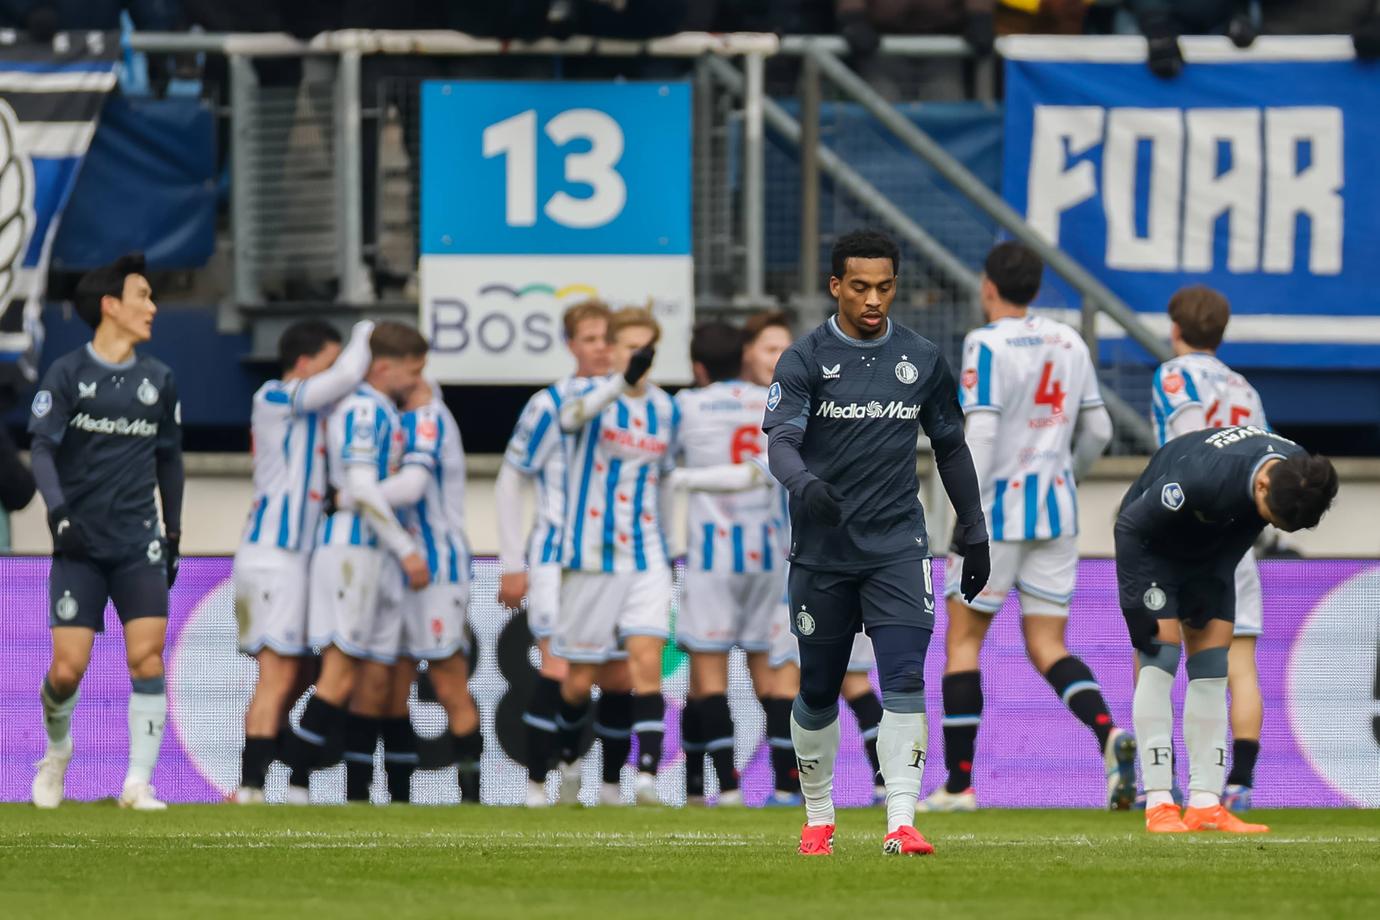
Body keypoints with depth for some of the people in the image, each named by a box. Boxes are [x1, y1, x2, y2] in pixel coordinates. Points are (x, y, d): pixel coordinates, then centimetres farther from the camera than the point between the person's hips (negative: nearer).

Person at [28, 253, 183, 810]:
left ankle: (139, 783, -8)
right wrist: (59, 513, -21)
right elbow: (42, 449, -6)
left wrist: (173, 535, 17)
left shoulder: (158, 379, 9)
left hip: (139, 544, 2)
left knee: (148, 655, -13)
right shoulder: (67, 375, -2)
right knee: (68, 668, -5)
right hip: (80, 544, -2)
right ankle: (57, 749, 26)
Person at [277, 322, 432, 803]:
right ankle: (296, 780, -17)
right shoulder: (364, 409, -8)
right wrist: (407, 550, -14)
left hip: (378, 556, 10)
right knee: (342, 673, -15)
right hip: (351, 547, -10)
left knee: (375, 682, 5)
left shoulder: (384, 412, 21)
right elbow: (362, 488, -17)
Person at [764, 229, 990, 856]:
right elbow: (780, 440, -16)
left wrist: (974, 534, 17)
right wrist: (805, 483, -37)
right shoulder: (804, 360, -3)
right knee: (818, 692, 8)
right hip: (821, 549, -1)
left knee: (904, 681, -14)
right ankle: (819, 816, 27)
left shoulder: (922, 359, 7)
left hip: (898, 547, 1)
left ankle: (901, 822, -18)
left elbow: (950, 448, 17)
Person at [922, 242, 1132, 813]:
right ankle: (1109, 734, -23)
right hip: (1056, 509, 5)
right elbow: (1098, 430, 13)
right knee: (1048, 649, 5)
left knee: (963, 639, 7)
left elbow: (981, 431, -19)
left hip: (998, 509, -5)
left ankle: (958, 782, 7)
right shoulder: (1068, 343, 9)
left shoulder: (987, 344, -10)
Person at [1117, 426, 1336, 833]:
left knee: (1211, 669, -2)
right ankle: (1158, 805, -19)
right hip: (1152, 544, -6)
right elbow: (1131, 525, -27)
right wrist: (1133, 604, -26)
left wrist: (1213, 580, -7)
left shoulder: (1300, 476, -20)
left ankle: (1205, 804, -3)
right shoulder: (1205, 476, -40)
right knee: (1161, 656, -17)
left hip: (1209, 552, 6)